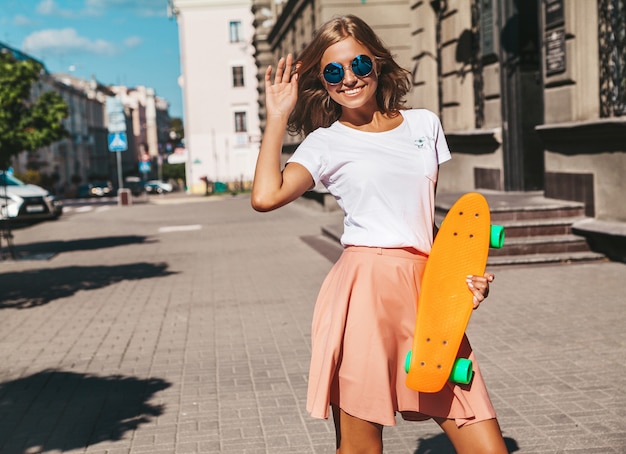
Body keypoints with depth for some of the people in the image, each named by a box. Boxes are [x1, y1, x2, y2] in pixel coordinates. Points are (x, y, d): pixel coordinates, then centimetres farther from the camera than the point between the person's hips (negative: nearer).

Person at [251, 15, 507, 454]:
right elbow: (266, 196, -14)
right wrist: (278, 117, -4)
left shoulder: (424, 125, 16)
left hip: (428, 290, 4)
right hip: (366, 290, -4)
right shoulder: (327, 143, 4)